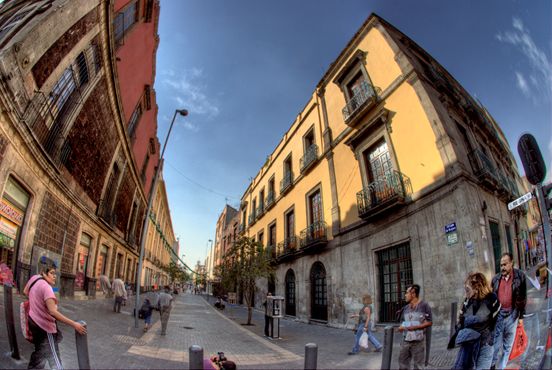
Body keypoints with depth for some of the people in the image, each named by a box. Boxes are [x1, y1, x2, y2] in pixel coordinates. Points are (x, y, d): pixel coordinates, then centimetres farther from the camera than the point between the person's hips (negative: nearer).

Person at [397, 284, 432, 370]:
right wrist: (401, 327, -10)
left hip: (418, 341, -5)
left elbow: (429, 322, -10)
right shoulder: (405, 308, 7)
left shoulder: (424, 306, -9)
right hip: (406, 341, 5)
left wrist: (416, 327, -19)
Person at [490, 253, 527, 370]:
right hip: (498, 314, 1)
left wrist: (521, 316, -1)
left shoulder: (520, 276, -6)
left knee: (508, 344, 12)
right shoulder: (496, 278, 1)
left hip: (512, 315, -1)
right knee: (496, 342, 5)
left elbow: (523, 298, -2)